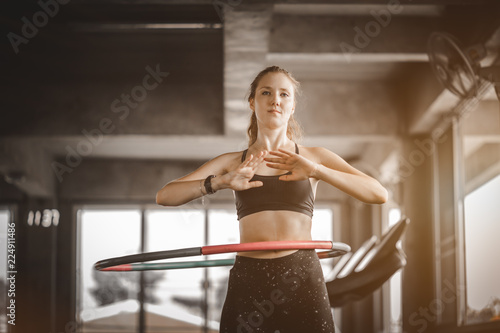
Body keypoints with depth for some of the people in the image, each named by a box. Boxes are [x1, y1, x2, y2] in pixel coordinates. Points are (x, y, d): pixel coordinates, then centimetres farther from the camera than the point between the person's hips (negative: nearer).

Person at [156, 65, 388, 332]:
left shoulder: (314, 157, 11)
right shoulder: (233, 162, 11)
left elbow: (379, 194, -1)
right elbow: (164, 196, 1)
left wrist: (316, 171, -14)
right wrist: (222, 181, -16)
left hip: (303, 280, 0)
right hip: (248, 281, 0)